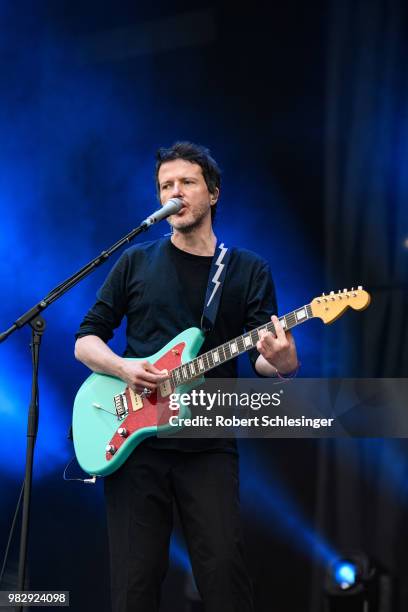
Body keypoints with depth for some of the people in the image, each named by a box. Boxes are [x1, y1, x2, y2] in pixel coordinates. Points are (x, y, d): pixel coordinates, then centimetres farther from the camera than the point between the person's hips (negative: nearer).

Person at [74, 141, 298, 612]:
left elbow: (260, 358, 3)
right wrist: (124, 368, -11)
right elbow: (86, 340, 10)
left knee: (224, 573, -8)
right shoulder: (136, 262, 9)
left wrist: (281, 363, -22)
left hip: (208, 445, 0)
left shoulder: (249, 270, 9)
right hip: (135, 440, 1)